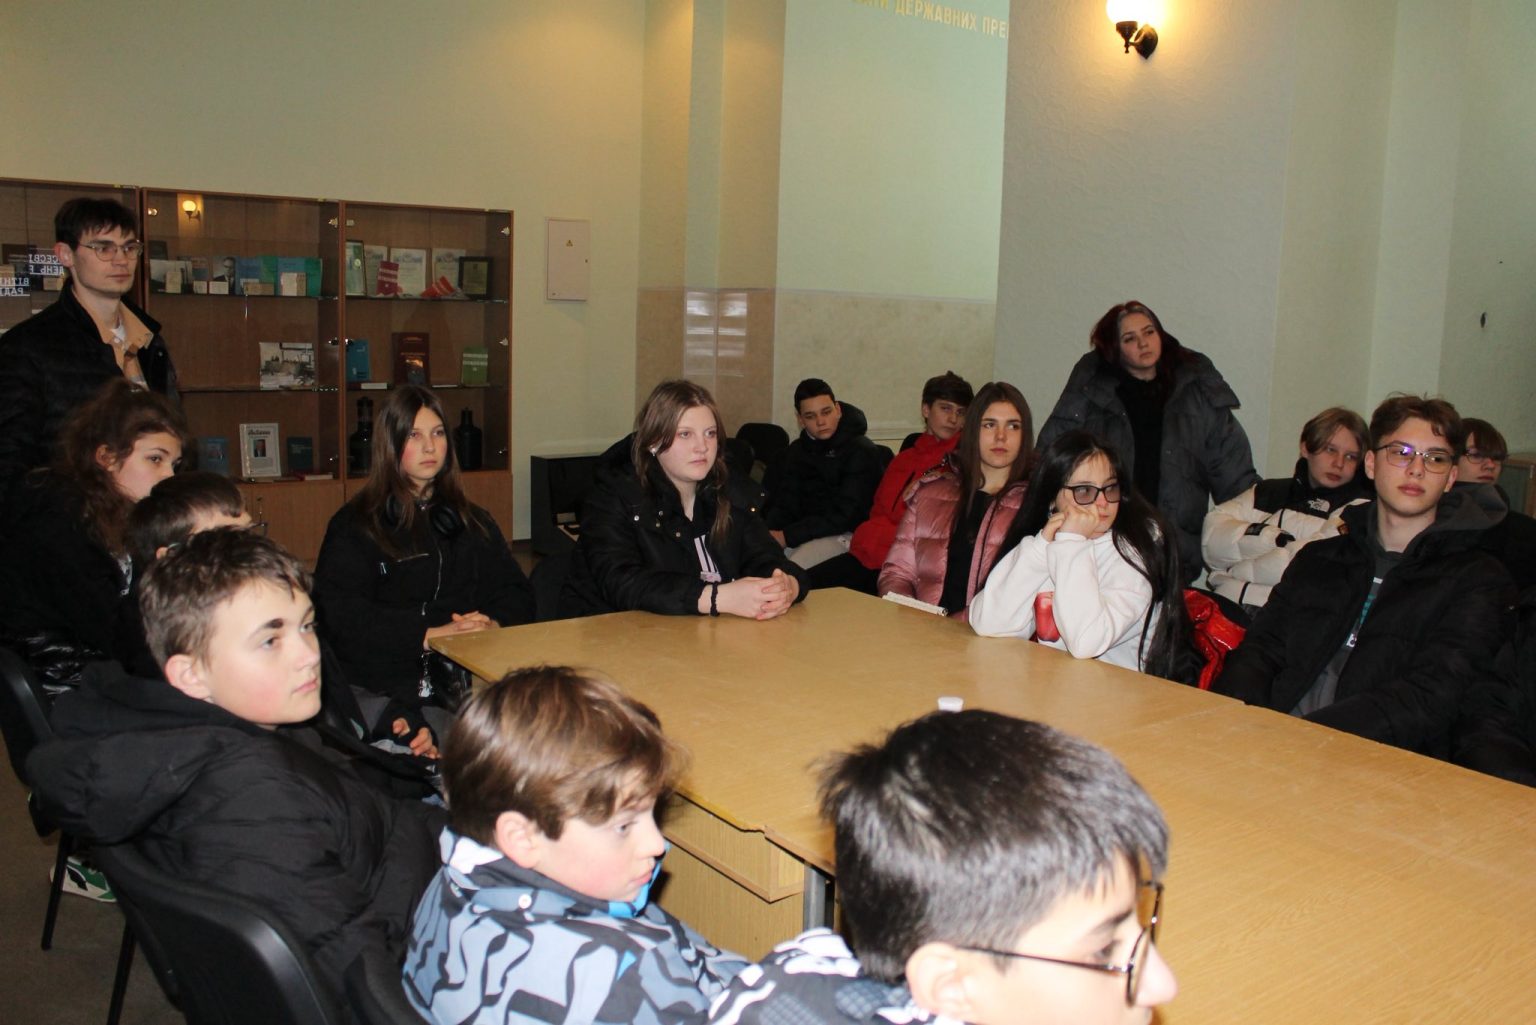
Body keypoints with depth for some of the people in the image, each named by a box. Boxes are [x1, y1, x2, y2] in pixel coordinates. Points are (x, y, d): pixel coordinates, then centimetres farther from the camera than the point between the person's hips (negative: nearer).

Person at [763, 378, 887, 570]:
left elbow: (844, 515, -15)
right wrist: (770, 535, -17)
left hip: (845, 535, -6)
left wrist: (787, 536, -20)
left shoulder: (862, 452, -9)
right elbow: (784, 504, 6)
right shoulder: (796, 451, 12)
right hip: (806, 530, 6)